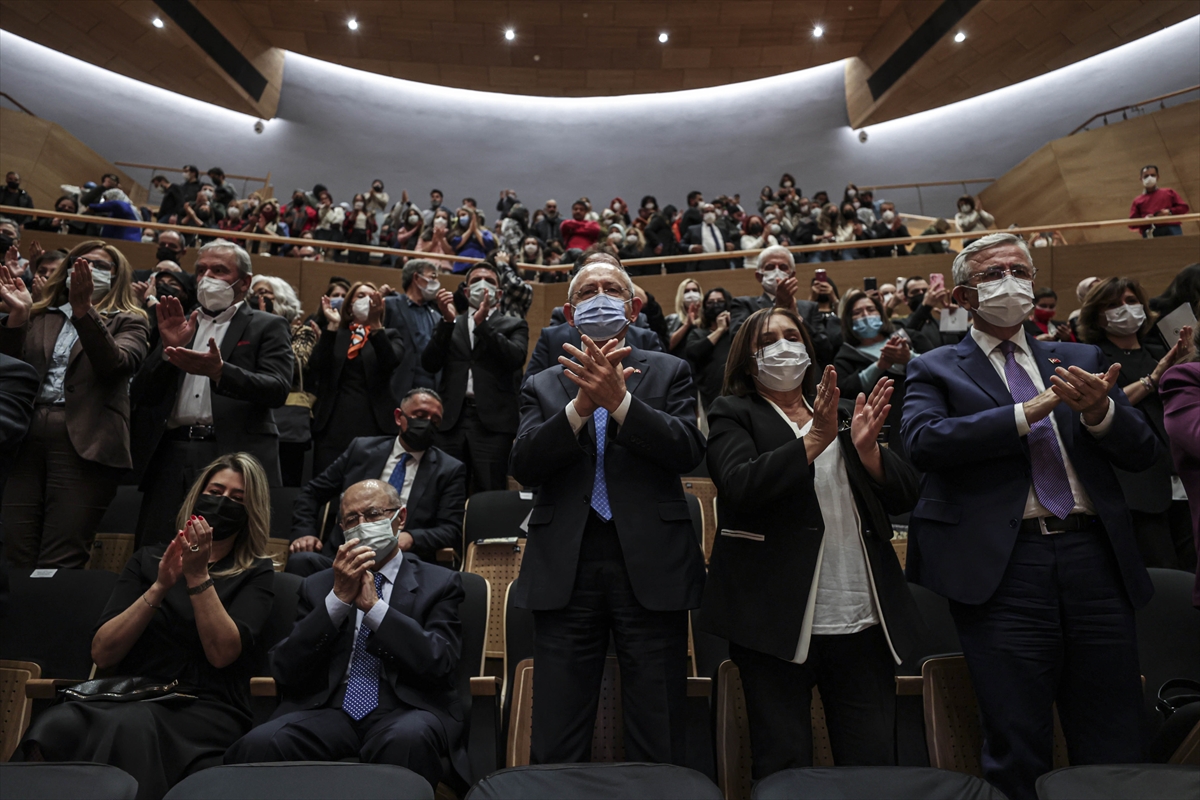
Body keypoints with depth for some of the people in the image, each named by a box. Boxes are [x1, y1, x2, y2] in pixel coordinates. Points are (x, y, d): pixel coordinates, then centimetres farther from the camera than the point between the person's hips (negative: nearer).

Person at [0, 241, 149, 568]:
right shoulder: (40, 317, 21)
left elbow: (115, 363, -10)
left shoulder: (128, 322, 10)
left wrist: (83, 308, -19)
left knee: (59, 565, -5)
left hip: (83, 443, -4)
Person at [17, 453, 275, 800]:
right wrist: (160, 587, -8)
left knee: (129, 724, -34)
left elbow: (222, 653, -9)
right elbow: (102, 654, 5)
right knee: (55, 726, -29)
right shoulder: (148, 559, 15)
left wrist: (198, 575, -13)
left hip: (206, 709, -3)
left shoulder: (254, 573, 7)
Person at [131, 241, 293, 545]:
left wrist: (219, 371, -23)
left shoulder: (267, 326, 8)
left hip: (234, 457, -4)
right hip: (171, 460, 4)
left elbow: (278, 389, -8)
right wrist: (168, 347, -3)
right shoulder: (177, 327, 22)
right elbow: (141, 397, 13)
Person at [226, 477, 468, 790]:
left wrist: (373, 605, -10)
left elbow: (440, 663, -7)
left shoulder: (439, 583, 7)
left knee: (408, 739, -36)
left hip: (404, 709, -2)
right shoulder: (318, 585, 16)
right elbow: (285, 670, 5)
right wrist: (338, 598, -8)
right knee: (257, 745, -27)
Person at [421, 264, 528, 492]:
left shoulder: (514, 325, 13)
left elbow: (515, 358, -6)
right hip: (451, 419, 2)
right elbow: (429, 365, 6)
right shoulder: (449, 325, 19)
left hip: (492, 421, -2)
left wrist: (483, 323, -11)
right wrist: (448, 321, -4)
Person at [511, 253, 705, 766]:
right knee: (555, 751, 9)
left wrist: (619, 399, -18)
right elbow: (523, 466, -2)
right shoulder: (543, 386, 13)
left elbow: (689, 451, -6)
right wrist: (582, 403, -15)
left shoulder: (668, 373, 10)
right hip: (565, 572, 1)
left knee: (659, 746, 9)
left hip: (650, 569, -1)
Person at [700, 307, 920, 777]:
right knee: (784, 769, 5)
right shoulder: (733, 414, 4)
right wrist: (814, 440, -21)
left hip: (863, 617, 4)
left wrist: (867, 447, -10)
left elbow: (904, 497, 8)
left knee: (874, 764, 9)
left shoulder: (844, 413, 16)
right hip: (779, 619, -4)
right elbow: (738, 487, -15)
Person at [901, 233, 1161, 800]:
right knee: (1017, 751, 5)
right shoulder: (937, 369, 5)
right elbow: (923, 440, -13)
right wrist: (1028, 412, -15)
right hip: (1004, 566, -4)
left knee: (1115, 748, 13)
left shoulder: (1080, 360, 18)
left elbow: (1143, 452, 12)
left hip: (1095, 559, 4)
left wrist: (1099, 410, -9)